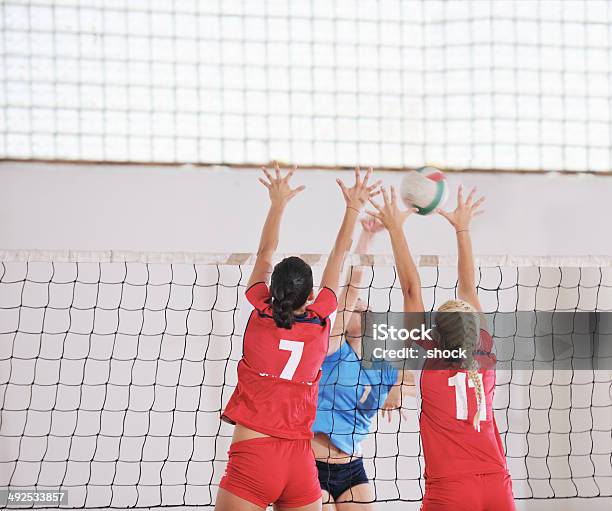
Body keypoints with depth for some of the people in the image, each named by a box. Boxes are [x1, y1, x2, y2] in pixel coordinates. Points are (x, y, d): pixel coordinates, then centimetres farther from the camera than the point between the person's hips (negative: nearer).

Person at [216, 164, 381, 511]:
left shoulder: (261, 314, 1)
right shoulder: (321, 322, 4)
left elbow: (265, 253, 16)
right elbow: (339, 256, 18)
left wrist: (279, 203, 27)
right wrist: (354, 207, 30)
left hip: (252, 456, -3)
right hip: (301, 460, 3)